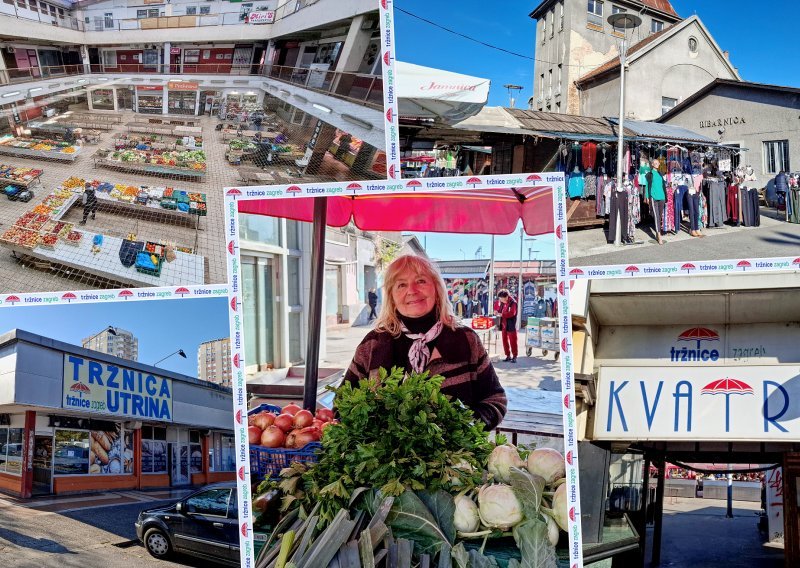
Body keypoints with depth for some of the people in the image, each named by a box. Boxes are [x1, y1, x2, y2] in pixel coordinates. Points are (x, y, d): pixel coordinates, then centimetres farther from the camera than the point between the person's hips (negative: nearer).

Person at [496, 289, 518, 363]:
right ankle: (508, 356, 19)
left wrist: (502, 314, -27)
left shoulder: (513, 302, -13)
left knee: (512, 341, -1)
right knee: (505, 340, 10)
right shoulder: (503, 303, 10)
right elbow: (501, 309, 21)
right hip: (504, 324, 8)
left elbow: (512, 313, -23)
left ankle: (514, 356, 6)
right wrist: (498, 311, -2)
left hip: (510, 325, -8)